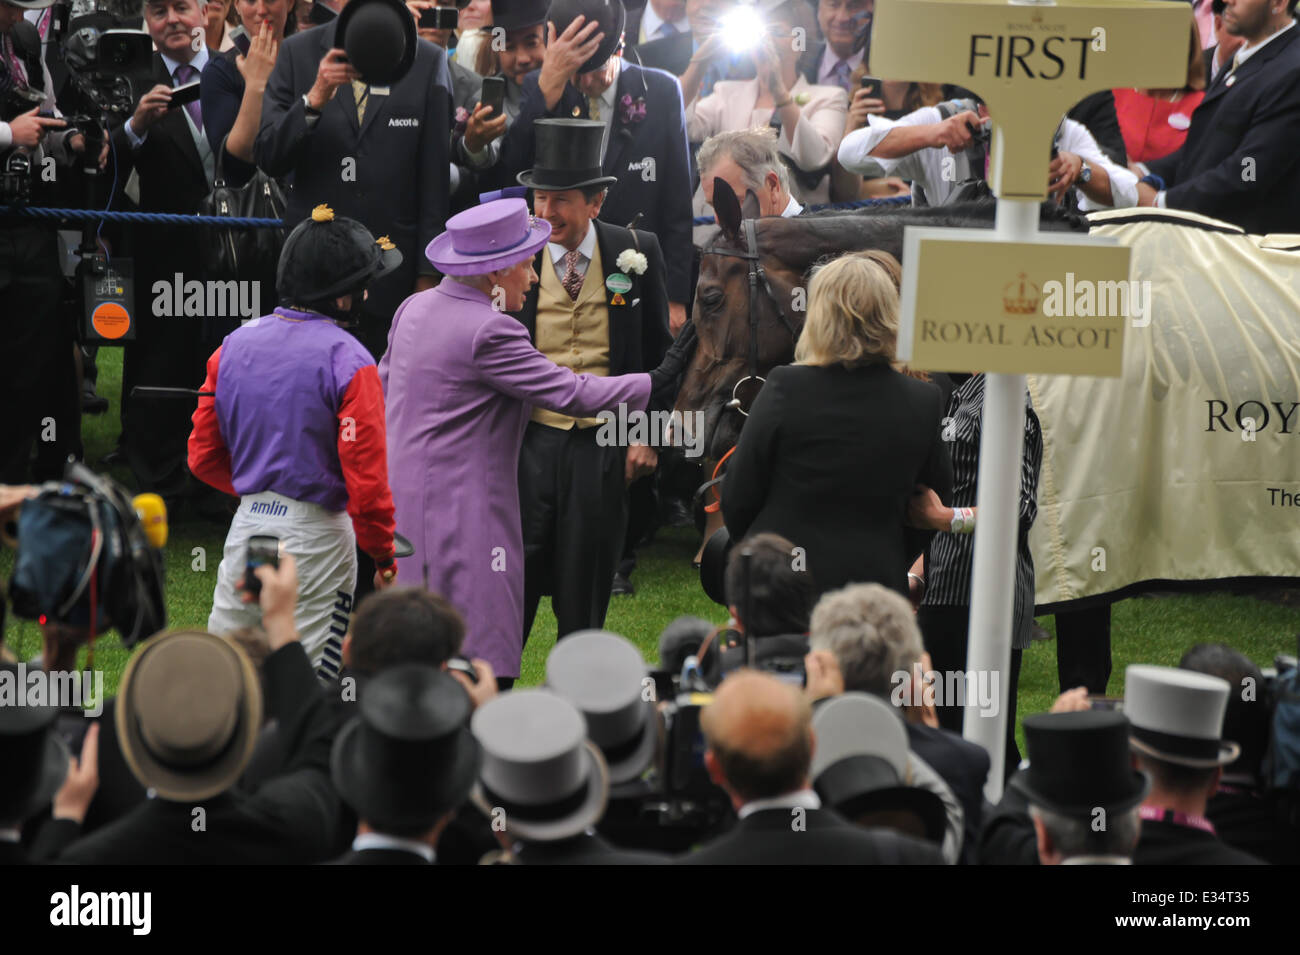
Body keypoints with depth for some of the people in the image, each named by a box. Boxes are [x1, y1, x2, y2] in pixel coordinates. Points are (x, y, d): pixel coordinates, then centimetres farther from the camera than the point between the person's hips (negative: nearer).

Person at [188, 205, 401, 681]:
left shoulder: (235, 343, 5)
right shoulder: (347, 361, -13)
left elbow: (203, 456, 10)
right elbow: (366, 476, -16)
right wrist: (383, 555, -4)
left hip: (247, 522, 6)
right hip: (315, 535, -6)